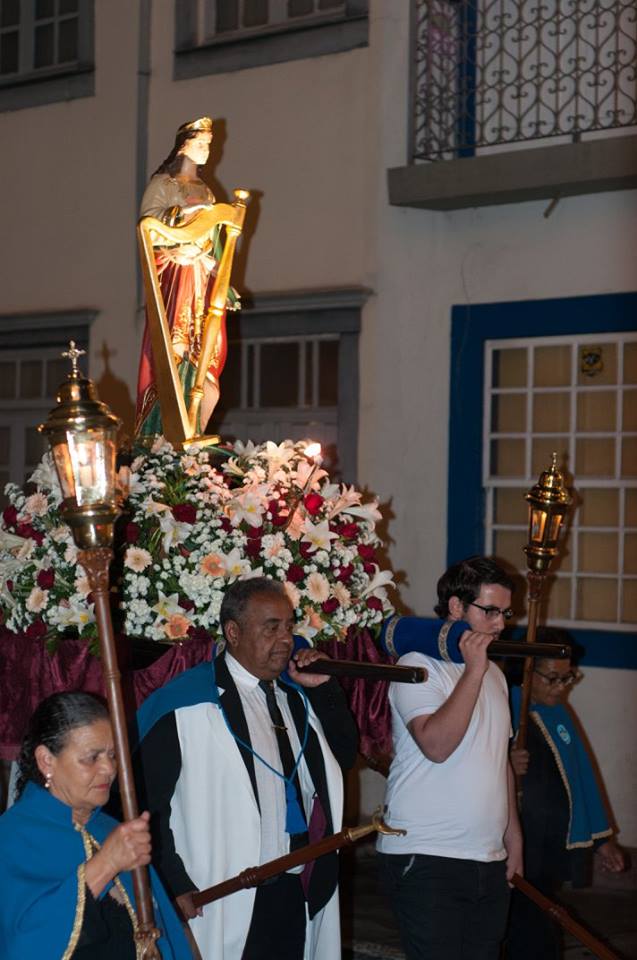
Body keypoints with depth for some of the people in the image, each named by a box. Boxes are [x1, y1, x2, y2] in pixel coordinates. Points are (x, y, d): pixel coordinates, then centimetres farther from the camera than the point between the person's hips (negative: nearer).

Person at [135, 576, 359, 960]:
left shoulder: (295, 694, 11)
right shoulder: (187, 705, -12)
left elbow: (345, 755, 16)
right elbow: (146, 799, -12)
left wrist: (325, 689, 3)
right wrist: (175, 885, -13)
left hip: (300, 891, 7)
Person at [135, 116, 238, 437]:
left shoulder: (206, 191, 22)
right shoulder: (162, 184, 4)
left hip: (205, 279, 6)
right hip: (174, 277, -6)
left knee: (207, 353, -3)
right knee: (174, 350, -13)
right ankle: (164, 432, -14)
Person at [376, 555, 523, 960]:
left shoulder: (494, 674, 17)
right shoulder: (419, 666, -8)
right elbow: (436, 745, -23)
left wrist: (513, 837, 19)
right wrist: (473, 670, -19)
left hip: (490, 862, 7)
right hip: (426, 862, -7)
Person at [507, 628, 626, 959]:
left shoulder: (559, 713, 14)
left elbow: (580, 777, 20)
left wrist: (600, 839, 22)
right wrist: (505, 768, -34)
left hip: (553, 854, 7)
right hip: (519, 856, -7)